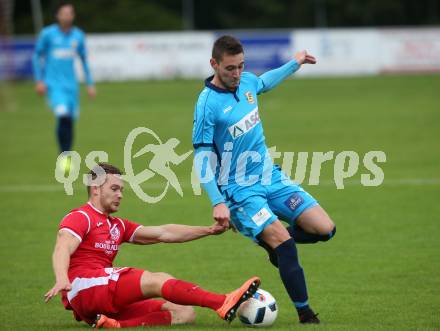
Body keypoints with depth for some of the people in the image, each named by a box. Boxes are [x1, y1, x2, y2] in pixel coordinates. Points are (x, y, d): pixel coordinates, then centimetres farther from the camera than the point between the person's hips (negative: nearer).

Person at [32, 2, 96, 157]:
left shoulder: (78, 35, 8)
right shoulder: (48, 34, -3)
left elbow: (84, 60, 18)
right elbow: (37, 56, 4)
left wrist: (90, 84, 13)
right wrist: (39, 81, -4)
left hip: (71, 85, 5)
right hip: (53, 84, -5)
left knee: (70, 121, 4)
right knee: (63, 116, -23)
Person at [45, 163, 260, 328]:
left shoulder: (117, 226, 28)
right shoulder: (80, 218, 2)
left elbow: (163, 233, 24)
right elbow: (62, 249, -17)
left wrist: (208, 230, 17)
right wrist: (62, 280, -38)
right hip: (84, 288, -9)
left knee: (185, 314, -6)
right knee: (159, 281, -23)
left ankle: (117, 325, -29)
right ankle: (223, 304, -38)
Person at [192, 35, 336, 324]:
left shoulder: (247, 82, 2)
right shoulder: (208, 104, -17)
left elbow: (264, 83, 30)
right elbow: (203, 158, -16)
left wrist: (295, 63, 38)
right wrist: (217, 203, -21)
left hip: (271, 177, 7)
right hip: (239, 190, -7)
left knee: (325, 229, -6)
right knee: (283, 243, -23)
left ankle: (272, 239, 20)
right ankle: (304, 312, -11)